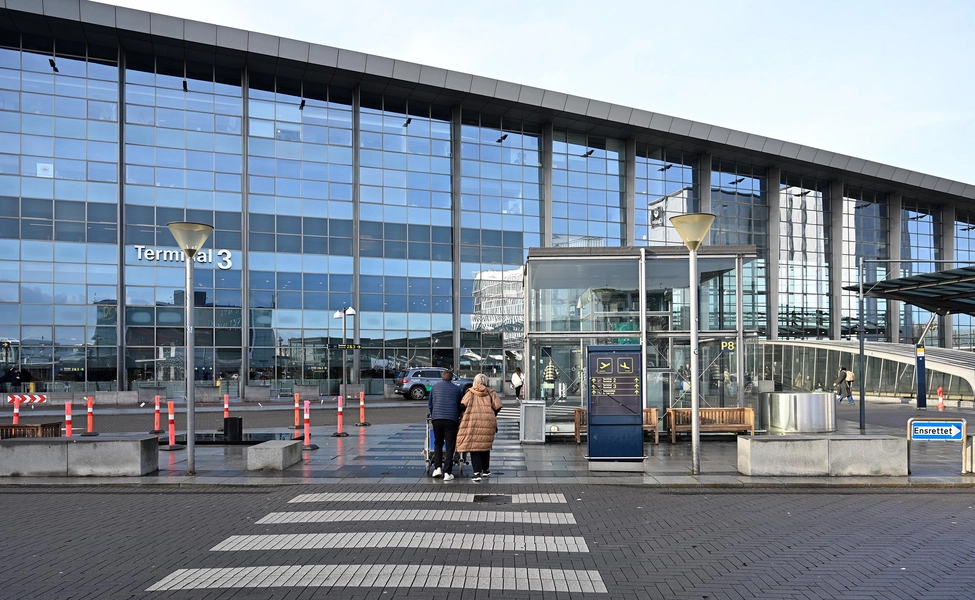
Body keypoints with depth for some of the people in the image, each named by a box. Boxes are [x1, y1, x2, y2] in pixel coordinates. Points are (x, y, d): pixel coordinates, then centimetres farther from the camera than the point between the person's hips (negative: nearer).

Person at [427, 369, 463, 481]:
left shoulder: (434, 388, 12)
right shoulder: (457, 389, 11)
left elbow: (429, 405, 17)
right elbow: (460, 406, 17)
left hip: (437, 418, 1)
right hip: (451, 419, -1)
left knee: (438, 443, 16)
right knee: (450, 445, 2)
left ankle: (438, 467, 6)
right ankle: (447, 472, -1)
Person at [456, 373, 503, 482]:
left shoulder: (470, 392, 6)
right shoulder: (490, 392, 8)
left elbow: (463, 405, -7)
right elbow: (498, 406, -2)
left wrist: (466, 415, 9)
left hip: (472, 422, -1)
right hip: (487, 423, 2)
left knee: (474, 448, 0)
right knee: (485, 446, 18)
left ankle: (477, 473, -11)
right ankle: (485, 470, 30)